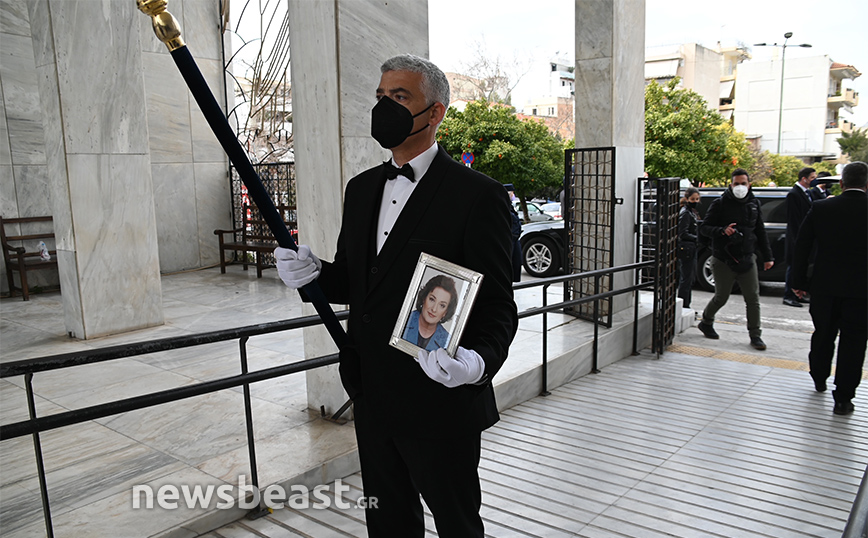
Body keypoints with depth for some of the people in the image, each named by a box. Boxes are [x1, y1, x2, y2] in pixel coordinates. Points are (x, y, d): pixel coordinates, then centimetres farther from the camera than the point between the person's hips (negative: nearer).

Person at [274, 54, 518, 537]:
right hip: (373, 401, 7)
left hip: (441, 404, -6)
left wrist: (479, 362, -32)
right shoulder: (362, 188, 9)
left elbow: (497, 307, -13)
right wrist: (313, 274, -5)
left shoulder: (478, 195, -13)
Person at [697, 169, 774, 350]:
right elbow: (704, 228, -7)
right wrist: (722, 231, -25)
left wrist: (768, 257, 15)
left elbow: (761, 232, 19)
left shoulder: (754, 204, 11)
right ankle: (706, 322, 30)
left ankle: (755, 335, 12)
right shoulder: (720, 204, -4)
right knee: (721, 297, 5)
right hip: (724, 260, -4)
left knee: (753, 299, 1)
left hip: (747, 259, 4)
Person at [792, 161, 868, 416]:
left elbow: (802, 247, -3)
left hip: (824, 286, 2)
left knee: (823, 335, 19)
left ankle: (819, 380, 37)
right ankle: (843, 398, 7)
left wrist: (800, 282, 5)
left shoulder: (821, 208, -5)